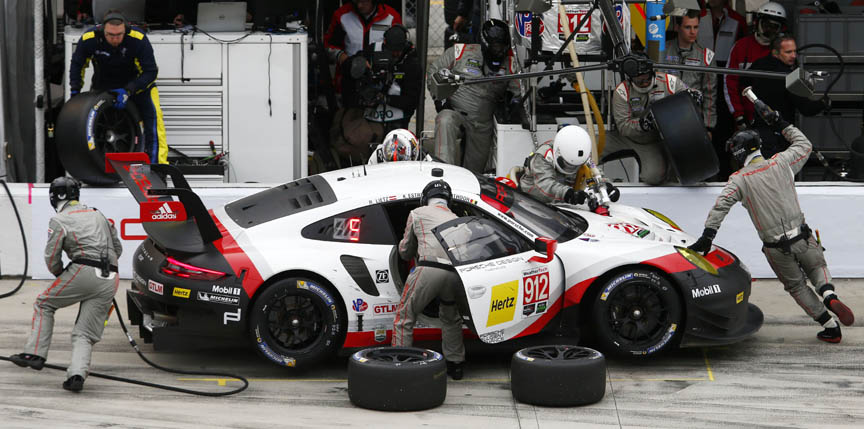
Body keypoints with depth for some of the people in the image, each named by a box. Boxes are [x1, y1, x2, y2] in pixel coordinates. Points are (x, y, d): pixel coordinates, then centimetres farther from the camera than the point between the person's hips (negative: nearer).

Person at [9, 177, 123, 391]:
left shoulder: (59, 220, 4)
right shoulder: (97, 214, 23)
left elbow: (51, 258, 1)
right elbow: (118, 248, 25)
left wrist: (59, 274, 20)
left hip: (84, 272, -5)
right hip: (110, 282, 5)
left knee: (44, 303, 16)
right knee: (85, 333, 6)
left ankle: (35, 353, 9)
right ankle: (77, 374, -13)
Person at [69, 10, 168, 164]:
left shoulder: (139, 39, -32)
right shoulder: (89, 39, -25)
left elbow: (150, 72, -25)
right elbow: (77, 64, -4)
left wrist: (128, 91, -34)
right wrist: (75, 91, -10)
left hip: (137, 81, -3)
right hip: (102, 84, 3)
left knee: (153, 114, -22)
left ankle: (158, 160, -21)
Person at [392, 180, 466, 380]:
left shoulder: (417, 213, 21)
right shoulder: (455, 219, 31)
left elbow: (405, 252, 28)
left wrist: (404, 245, 52)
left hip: (429, 268, -4)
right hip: (455, 272, 5)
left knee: (404, 316, 6)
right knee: (451, 318, 27)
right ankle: (455, 365, 31)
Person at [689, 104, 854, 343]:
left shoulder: (739, 179, -8)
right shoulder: (781, 163, 0)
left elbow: (721, 205, -19)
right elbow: (804, 145, 18)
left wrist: (707, 236, -18)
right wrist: (780, 124, 24)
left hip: (776, 248, -2)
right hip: (802, 238, 2)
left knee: (797, 286, 17)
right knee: (817, 267, 28)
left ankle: (830, 328, 15)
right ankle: (829, 297, -3)